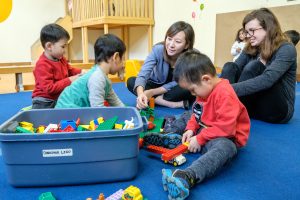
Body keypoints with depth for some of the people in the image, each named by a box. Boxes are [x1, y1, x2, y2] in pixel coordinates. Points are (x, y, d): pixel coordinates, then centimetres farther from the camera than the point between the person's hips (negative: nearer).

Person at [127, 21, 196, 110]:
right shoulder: (158, 49, -24)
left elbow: (177, 83, -21)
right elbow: (142, 75, -33)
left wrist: (152, 92, -28)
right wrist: (140, 93, -54)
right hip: (157, 84, 3)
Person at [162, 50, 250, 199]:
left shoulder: (225, 94, -25)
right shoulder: (204, 90, 5)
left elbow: (225, 127, -30)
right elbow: (197, 114, 16)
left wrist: (200, 138, -25)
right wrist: (190, 128, -2)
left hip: (225, 137, -10)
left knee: (224, 148, -43)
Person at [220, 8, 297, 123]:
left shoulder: (286, 49, -13)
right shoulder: (250, 49, 6)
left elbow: (267, 80, -31)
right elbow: (233, 70, -9)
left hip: (277, 109, -5)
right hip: (253, 106, 5)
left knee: (254, 67, -27)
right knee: (230, 67, -15)